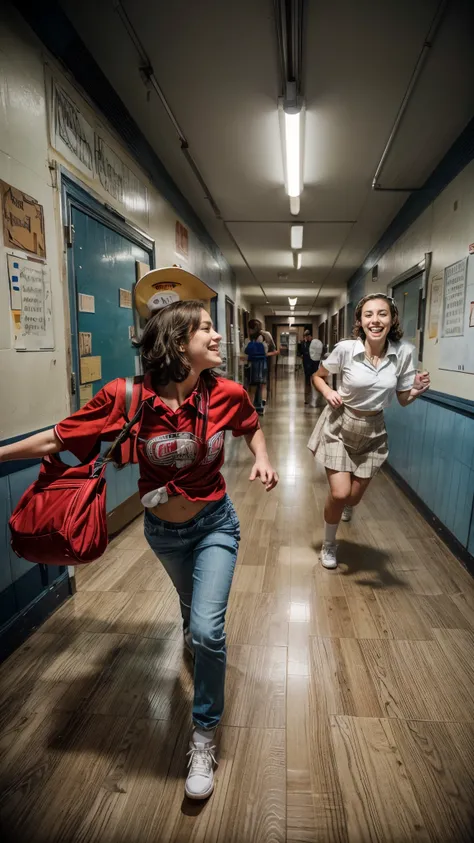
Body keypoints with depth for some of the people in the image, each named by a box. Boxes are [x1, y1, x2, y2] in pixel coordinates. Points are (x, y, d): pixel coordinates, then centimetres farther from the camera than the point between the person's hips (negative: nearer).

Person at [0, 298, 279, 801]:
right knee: (191, 603, 29)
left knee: (207, 628, -11)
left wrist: (261, 457, -14)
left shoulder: (226, 394, -20)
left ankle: (204, 737, 17)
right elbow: (57, 438, -16)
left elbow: (251, 427, 4)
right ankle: (195, 633, 68)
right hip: (162, 529, 1)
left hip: (214, 524, 0)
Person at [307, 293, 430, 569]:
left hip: (373, 431, 3)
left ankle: (347, 506, 57)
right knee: (339, 493, -6)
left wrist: (417, 390, -23)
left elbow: (403, 400, -2)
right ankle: (329, 545, 25)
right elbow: (318, 376, -1)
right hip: (340, 426, -2)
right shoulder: (346, 348, -18)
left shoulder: (404, 353, -12)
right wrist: (328, 392, -20)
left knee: (355, 495, 15)